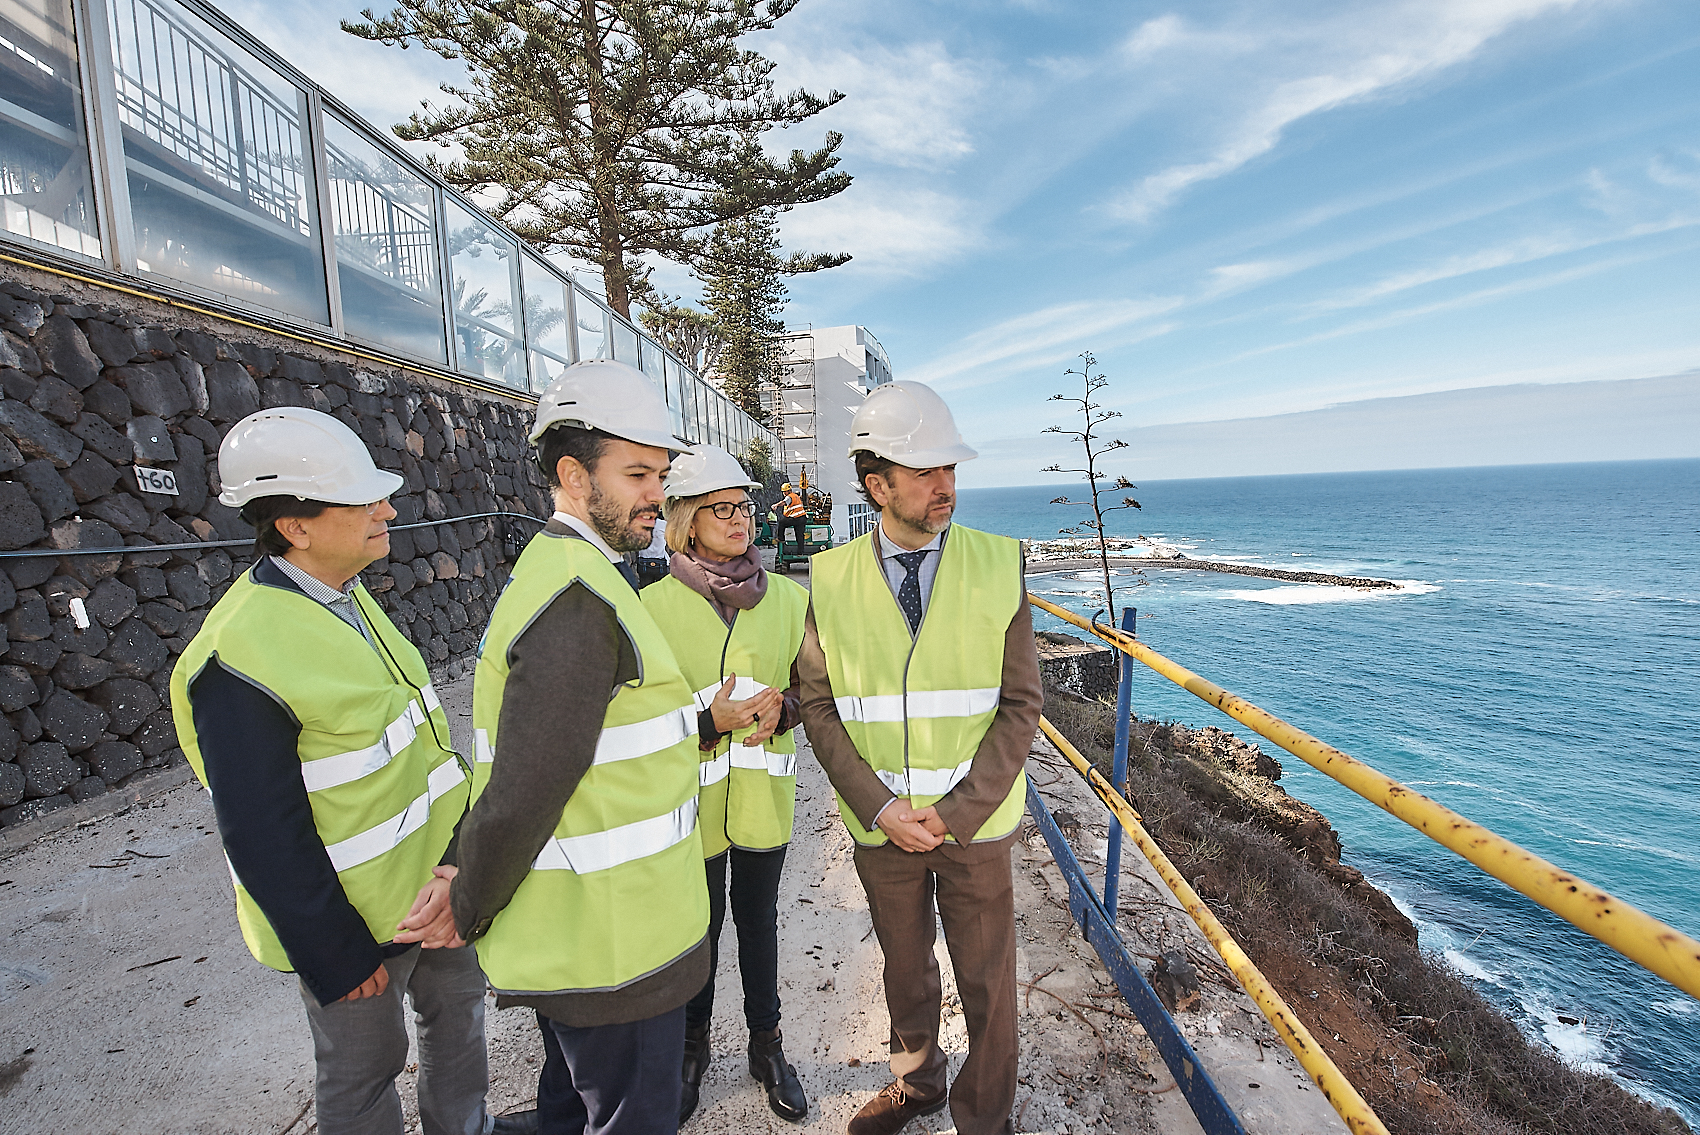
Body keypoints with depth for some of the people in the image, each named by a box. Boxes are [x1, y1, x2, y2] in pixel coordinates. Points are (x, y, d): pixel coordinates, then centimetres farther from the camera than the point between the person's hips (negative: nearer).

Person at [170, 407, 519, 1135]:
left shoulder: (350, 600, -1)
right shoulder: (239, 655, -26)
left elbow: (420, 739, 0)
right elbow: (263, 838, -22)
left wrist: (459, 860, -9)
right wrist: (337, 960, -13)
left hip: (434, 877, 8)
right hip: (354, 915, -8)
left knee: (457, 1002, 26)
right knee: (364, 1068, 17)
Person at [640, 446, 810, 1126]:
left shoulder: (788, 597, -4)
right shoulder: (656, 604, -12)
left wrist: (780, 710, -14)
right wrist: (713, 719, -22)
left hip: (764, 794, 2)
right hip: (693, 799, -2)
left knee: (758, 921, 20)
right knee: (698, 926, 18)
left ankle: (766, 1044, 43)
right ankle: (693, 1044, 45)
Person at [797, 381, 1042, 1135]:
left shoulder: (998, 565, -9)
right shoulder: (832, 579, -8)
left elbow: (1020, 704, -8)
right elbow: (819, 706, -4)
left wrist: (956, 811, -15)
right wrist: (880, 807, -13)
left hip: (975, 822, -1)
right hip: (881, 827, 1)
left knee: (986, 980, 17)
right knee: (904, 968, 24)